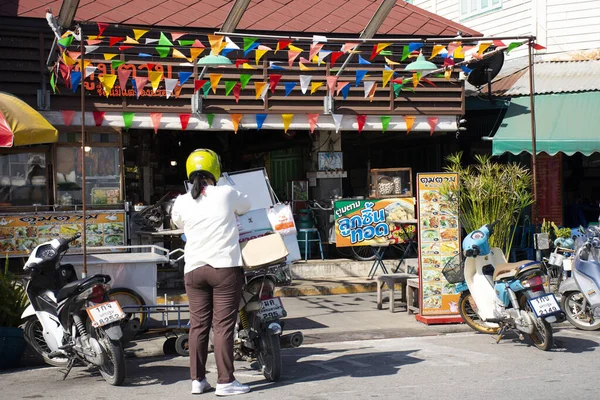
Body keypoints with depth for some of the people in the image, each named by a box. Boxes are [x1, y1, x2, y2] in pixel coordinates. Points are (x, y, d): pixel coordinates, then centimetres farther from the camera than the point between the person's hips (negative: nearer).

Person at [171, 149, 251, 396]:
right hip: (225, 267, -3)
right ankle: (225, 382, 1)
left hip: (194, 269, 3)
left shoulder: (182, 202, 2)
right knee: (223, 325, -2)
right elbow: (246, 206, 15)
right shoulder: (226, 194, -4)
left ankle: (197, 380, 14)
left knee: (198, 325, 9)